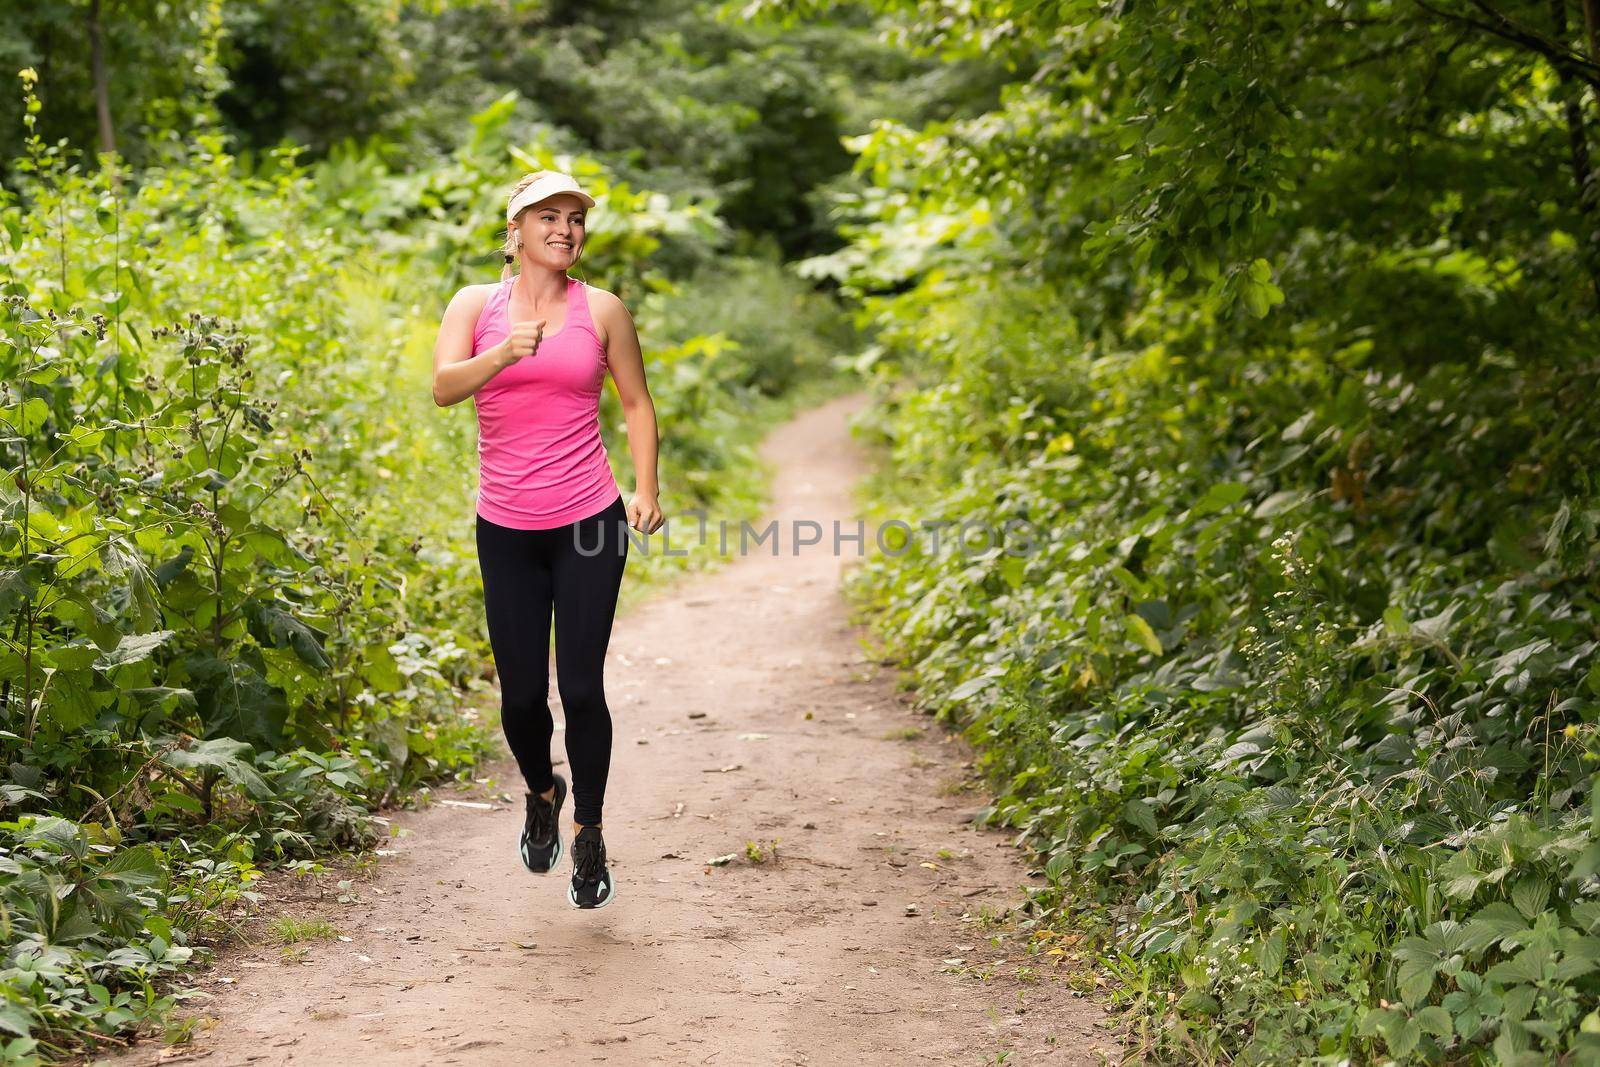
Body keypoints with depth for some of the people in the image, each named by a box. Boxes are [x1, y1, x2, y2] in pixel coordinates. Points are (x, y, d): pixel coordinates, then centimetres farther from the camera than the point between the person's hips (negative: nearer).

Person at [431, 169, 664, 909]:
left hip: (588, 523, -1)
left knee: (581, 687, -4)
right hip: (506, 529, 1)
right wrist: (503, 354, -30)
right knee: (521, 694, 5)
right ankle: (542, 794, 37)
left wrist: (646, 489, -2)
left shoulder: (602, 310, 3)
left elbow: (636, 402, 10)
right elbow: (443, 388, -12)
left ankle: (589, 837, 15)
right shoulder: (476, 304, 3)